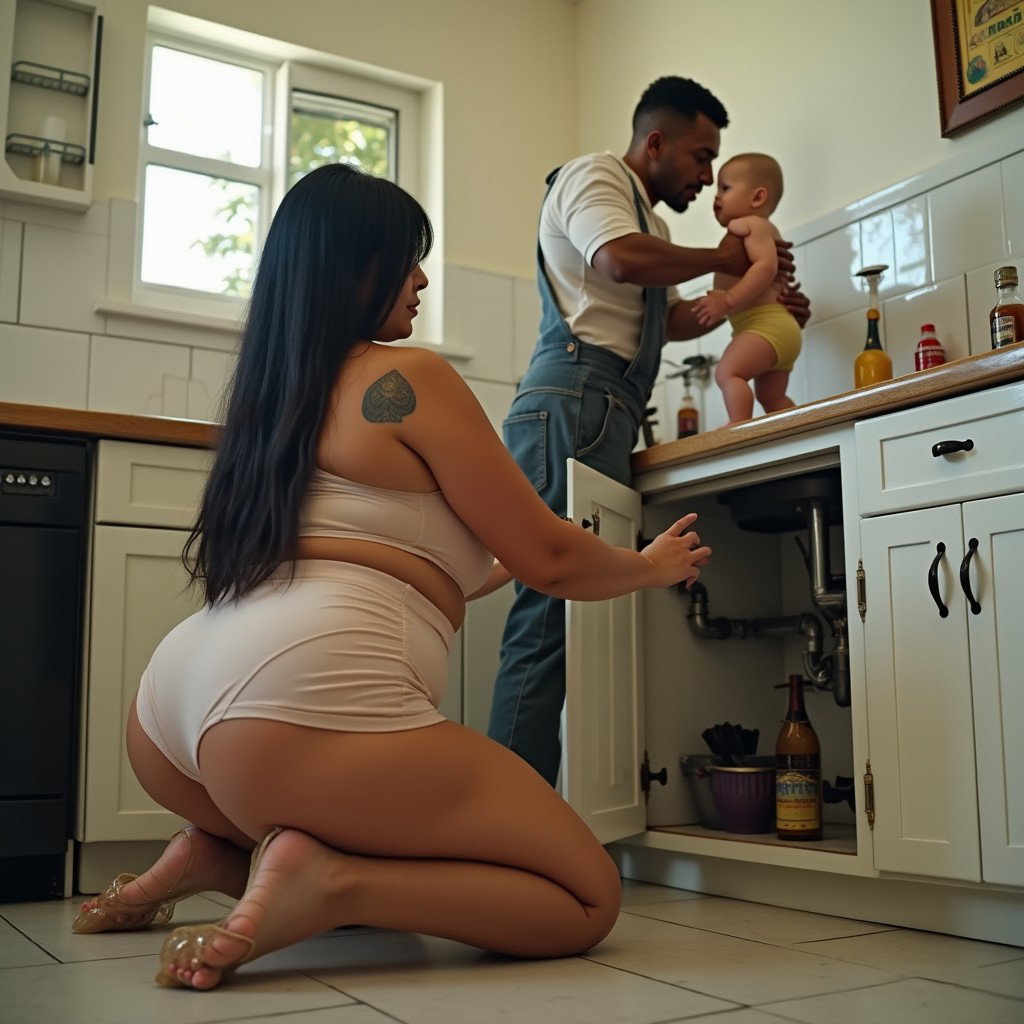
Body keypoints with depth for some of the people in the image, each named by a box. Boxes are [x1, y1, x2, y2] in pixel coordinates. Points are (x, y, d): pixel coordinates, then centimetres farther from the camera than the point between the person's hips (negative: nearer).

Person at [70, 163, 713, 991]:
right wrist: (650, 567, 25)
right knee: (589, 898, 2)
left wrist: (494, 569, 46)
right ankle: (326, 882, -15)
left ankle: (217, 854, 10)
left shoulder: (275, 390, 24)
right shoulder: (411, 377, 1)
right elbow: (550, 559, 5)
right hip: (305, 706, -9)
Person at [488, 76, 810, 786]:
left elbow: (664, 319, 39)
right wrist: (724, 259, -1)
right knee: (553, 607, -17)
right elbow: (620, 259, -15)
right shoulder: (593, 177, 5)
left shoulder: (650, 220, 34)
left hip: (609, 416, 10)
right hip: (573, 400, -9)